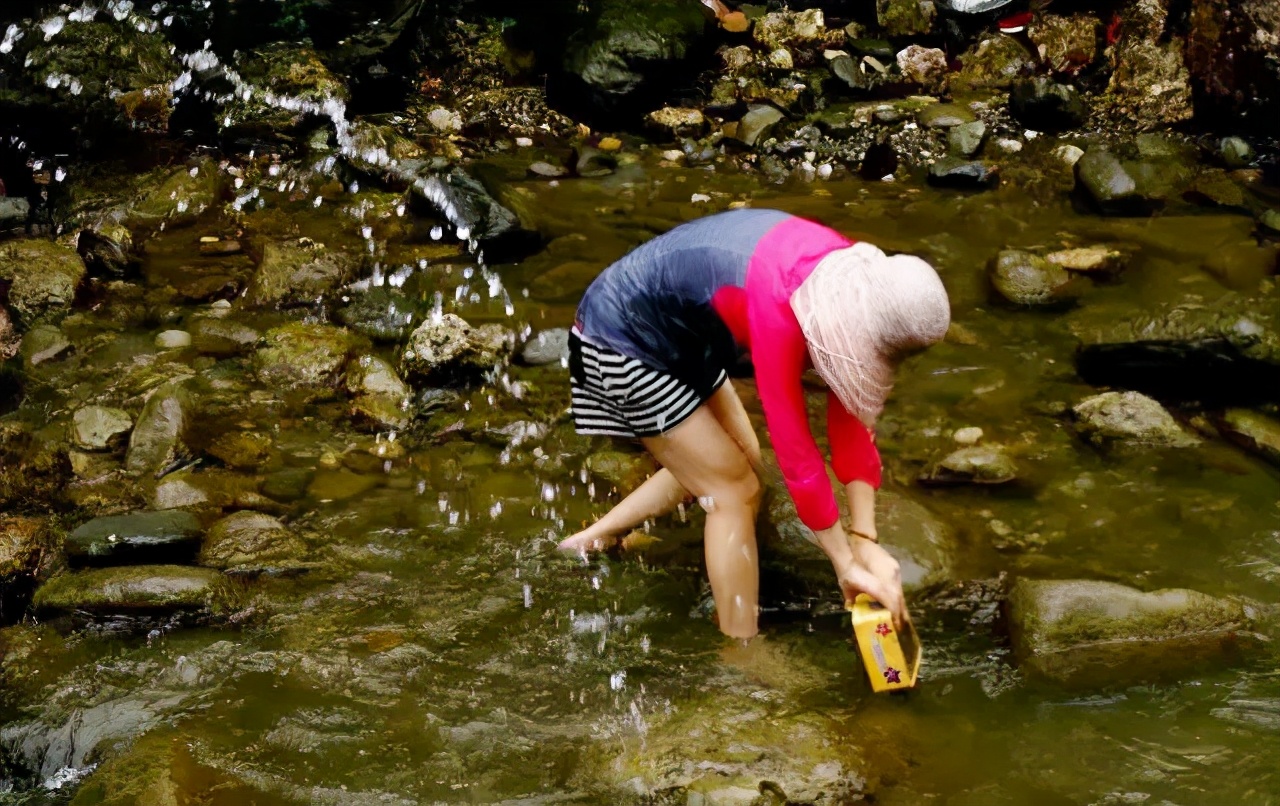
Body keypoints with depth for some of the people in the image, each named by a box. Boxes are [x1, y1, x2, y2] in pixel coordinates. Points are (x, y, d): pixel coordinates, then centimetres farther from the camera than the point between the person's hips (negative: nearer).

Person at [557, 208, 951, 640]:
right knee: (735, 490, -6)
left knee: (740, 462, 19)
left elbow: (852, 408, -7)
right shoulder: (779, 307, -37)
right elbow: (794, 449, -30)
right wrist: (847, 563, -22)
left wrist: (866, 540, -11)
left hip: (679, 332, 9)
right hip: (625, 340, -9)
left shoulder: (851, 280, -12)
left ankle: (591, 542, 27)